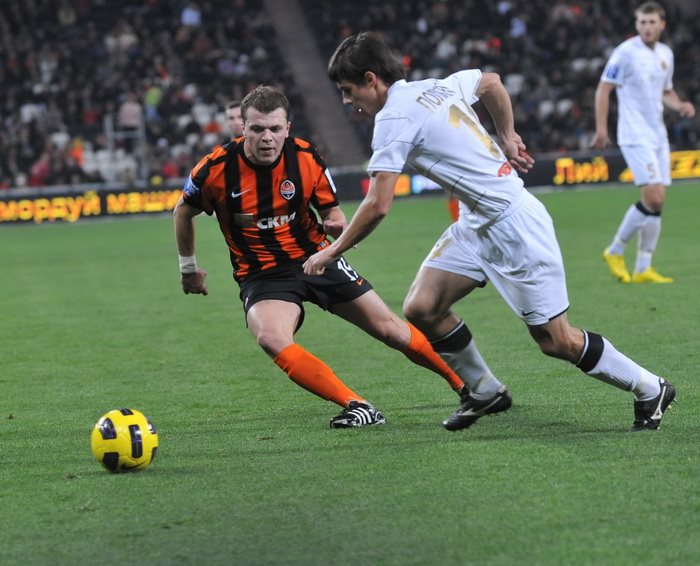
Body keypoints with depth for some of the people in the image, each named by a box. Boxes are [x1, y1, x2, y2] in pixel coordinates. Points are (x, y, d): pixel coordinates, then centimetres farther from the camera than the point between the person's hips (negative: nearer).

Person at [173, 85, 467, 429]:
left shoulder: (306, 158, -11)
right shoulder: (216, 168, -16)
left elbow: (331, 210, 3)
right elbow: (184, 211, 5)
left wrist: (337, 224, -21)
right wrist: (188, 266, 13)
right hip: (261, 277, -2)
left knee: (391, 330, 4)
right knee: (271, 338, -34)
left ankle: (465, 384, 28)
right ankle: (357, 406, -32)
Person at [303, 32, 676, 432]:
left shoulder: (394, 117, -17)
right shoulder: (437, 87, 8)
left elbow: (378, 206, -19)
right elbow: (491, 81, 27)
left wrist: (332, 252, -7)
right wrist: (507, 138, 28)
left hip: (513, 223, -9)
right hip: (478, 223, 9)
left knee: (557, 342, -3)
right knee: (421, 308, 0)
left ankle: (650, 390, 13)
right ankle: (485, 392, 16)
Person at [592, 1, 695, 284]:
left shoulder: (665, 54, 11)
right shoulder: (626, 52, -10)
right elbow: (604, 89, -8)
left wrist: (680, 105, 3)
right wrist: (601, 129, -14)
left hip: (658, 135, 7)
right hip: (636, 137, -7)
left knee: (657, 201, 3)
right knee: (653, 198, -16)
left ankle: (643, 268, 8)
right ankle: (615, 251, 1)